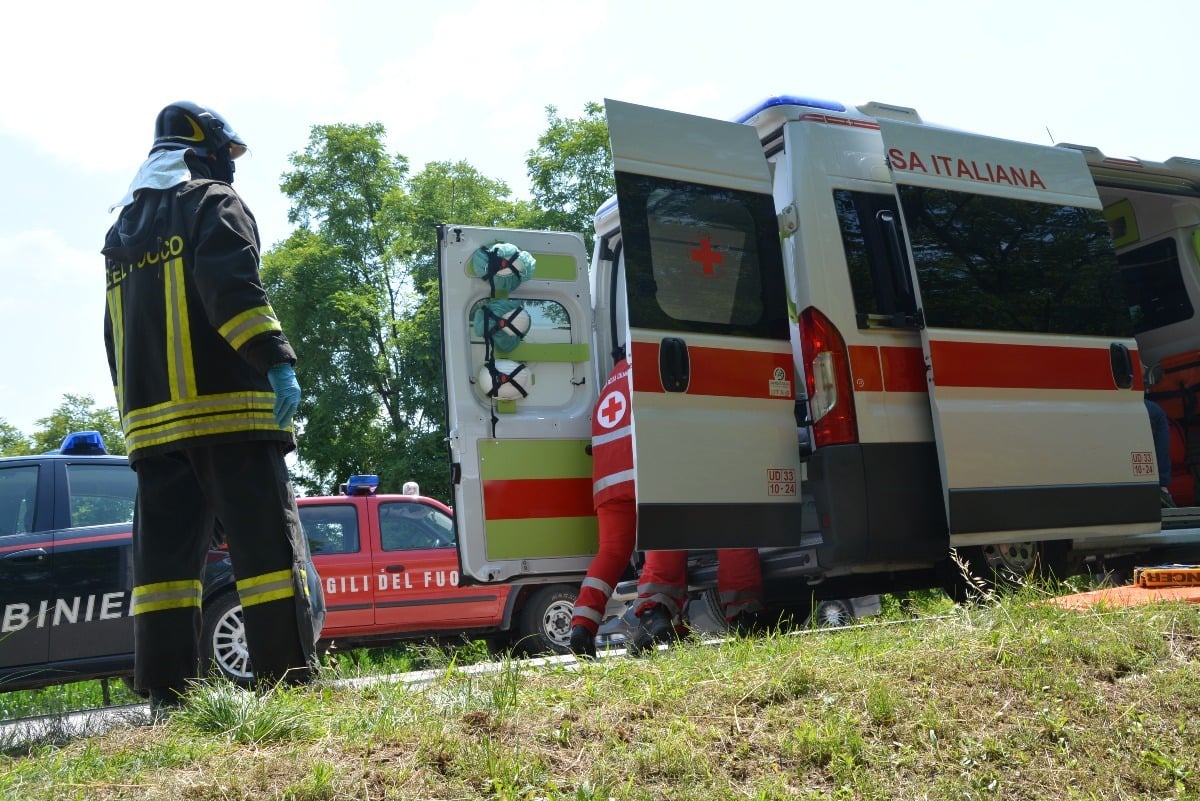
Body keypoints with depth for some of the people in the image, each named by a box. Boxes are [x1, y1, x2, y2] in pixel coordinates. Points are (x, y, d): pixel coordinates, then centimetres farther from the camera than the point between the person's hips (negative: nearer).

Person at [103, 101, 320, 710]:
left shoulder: (122, 231, 27)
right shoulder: (214, 203, 4)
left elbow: (115, 335, 25)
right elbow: (231, 284, -16)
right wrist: (276, 358, -22)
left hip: (150, 419, 7)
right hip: (226, 408, -7)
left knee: (164, 556, 4)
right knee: (267, 545, -7)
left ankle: (167, 695, 3)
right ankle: (290, 682, -9)